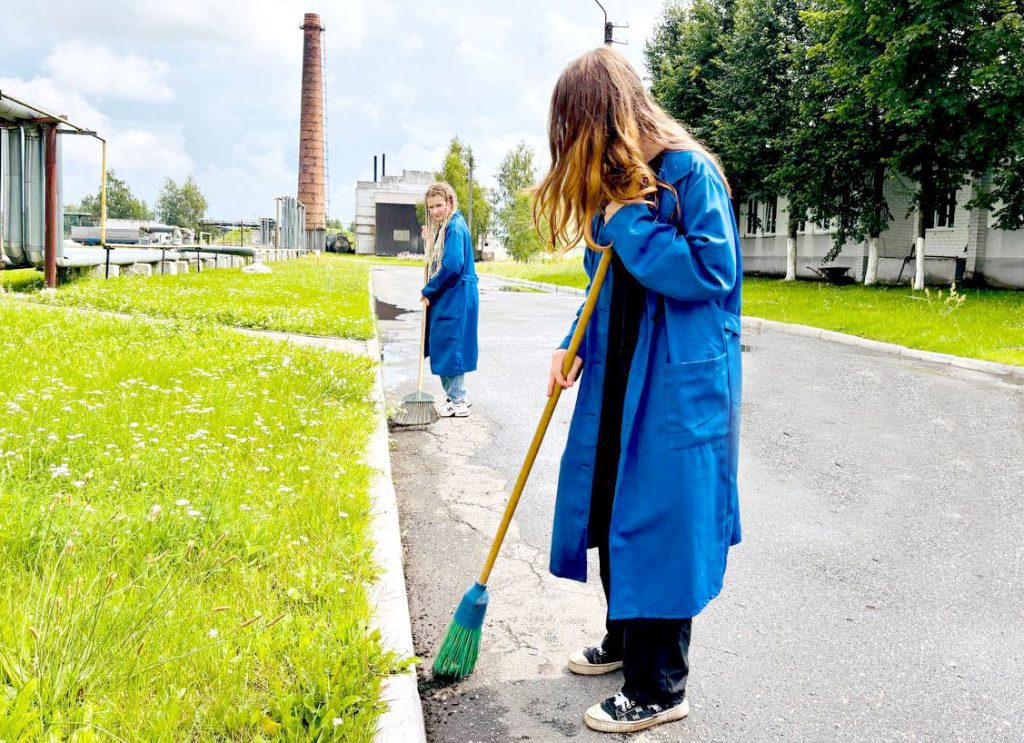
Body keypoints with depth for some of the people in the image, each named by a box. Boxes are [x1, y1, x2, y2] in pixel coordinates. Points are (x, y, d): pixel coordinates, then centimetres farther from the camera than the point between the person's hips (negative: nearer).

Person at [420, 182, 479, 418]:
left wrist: (428, 291, -13)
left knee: (450, 348, -4)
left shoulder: (455, 227, -16)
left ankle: (457, 403, 4)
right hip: (447, 298, 10)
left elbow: (452, 266, -23)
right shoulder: (444, 227, 15)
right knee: (445, 348, 14)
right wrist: (430, 240, 8)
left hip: (456, 298, -10)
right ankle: (456, 398, 24)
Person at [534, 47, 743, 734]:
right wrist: (573, 346, 4)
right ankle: (624, 642, 38)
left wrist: (629, 223, -18)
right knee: (610, 515, 17)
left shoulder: (689, 172, -14)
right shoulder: (614, 183, 12)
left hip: (679, 388, -8)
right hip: (617, 382, 9)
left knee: (660, 528, -1)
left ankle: (659, 690, 14)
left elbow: (711, 272, -23)